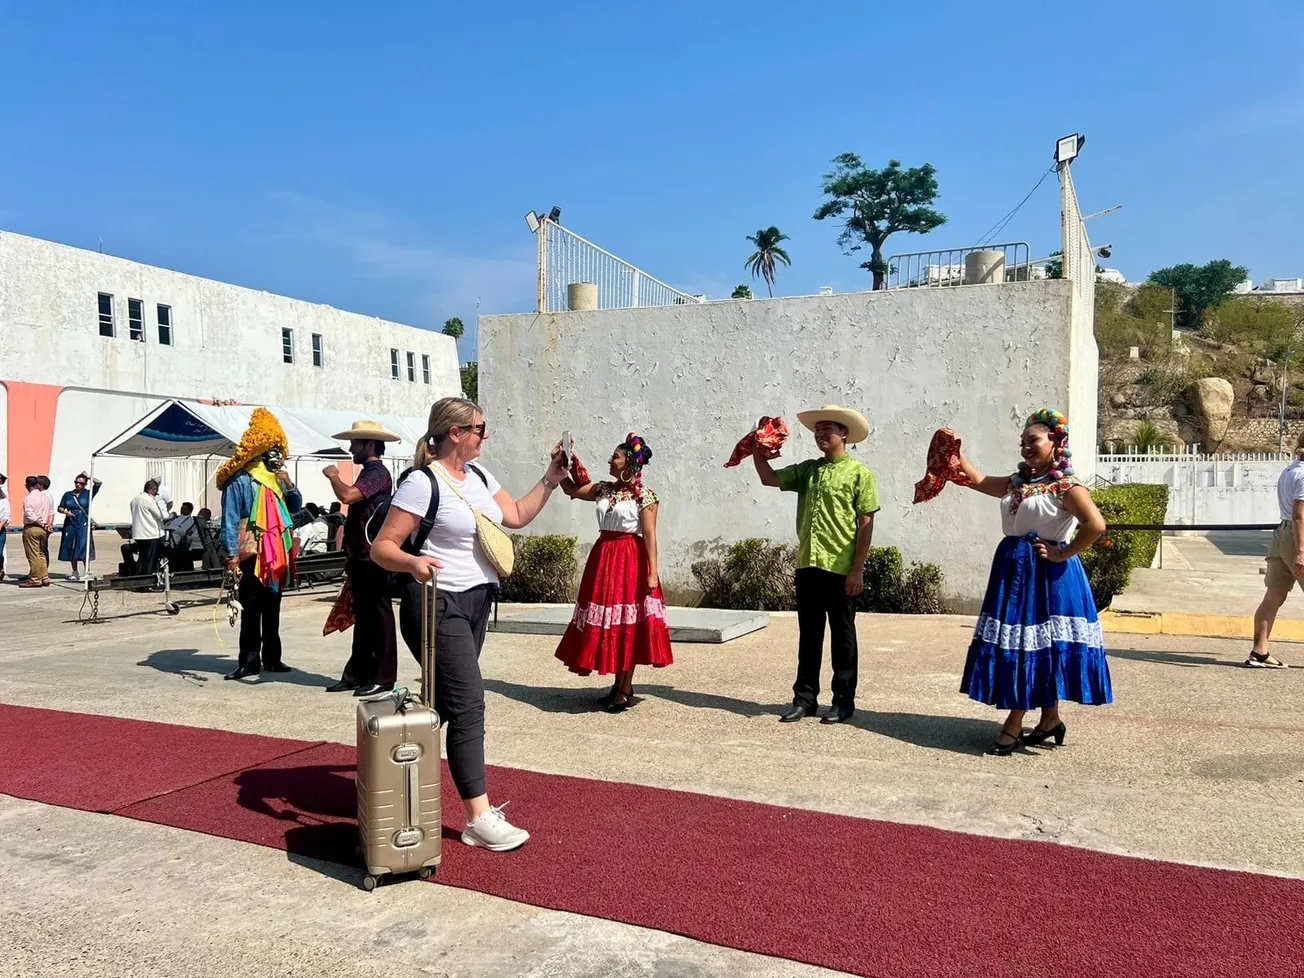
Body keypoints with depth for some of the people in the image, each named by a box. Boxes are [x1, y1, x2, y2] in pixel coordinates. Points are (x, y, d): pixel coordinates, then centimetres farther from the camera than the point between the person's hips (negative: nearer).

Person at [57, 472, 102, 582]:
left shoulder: (88, 494, 4)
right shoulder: (68, 495, 11)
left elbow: (98, 483, -8)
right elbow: (60, 508, 13)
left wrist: (88, 477, 2)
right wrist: (65, 512, -7)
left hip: (83, 524, -3)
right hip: (70, 523, 3)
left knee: (83, 547, -12)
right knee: (71, 548, 6)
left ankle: (87, 571, -6)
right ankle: (75, 573, 14)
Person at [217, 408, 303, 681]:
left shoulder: (276, 477, 12)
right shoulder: (239, 480, -9)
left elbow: (296, 507, 16)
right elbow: (230, 520, -12)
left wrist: (289, 485, -1)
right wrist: (231, 555, -18)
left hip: (277, 554, 7)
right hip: (251, 555, -7)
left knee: (273, 609, 13)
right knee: (251, 610, -4)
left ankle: (271, 658, 21)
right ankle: (249, 661, 2)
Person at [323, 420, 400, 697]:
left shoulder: (378, 473, -13)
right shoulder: (368, 473, 18)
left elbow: (347, 495, -30)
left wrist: (332, 474, -10)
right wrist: (351, 556, 24)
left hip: (373, 559, -10)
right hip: (362, 558, 10)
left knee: (379, 617, -4)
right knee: (362, 617, 13)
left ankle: (383, 677, 1)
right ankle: (357, 674, 20)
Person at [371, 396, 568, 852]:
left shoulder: (478, 475, 10)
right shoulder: (422, 483, -15)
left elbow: (517, 516, 17)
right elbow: (382, 547, -15)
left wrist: (551, 479, 10)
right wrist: (413, 562, -35)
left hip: (477, 601, 9)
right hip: (439, 605, -9)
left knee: (446, 703, 13)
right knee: (468, 705, -10)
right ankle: (479, 819, -5)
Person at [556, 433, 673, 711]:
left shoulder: (644, 495, -8)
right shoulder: (604, 489, 10)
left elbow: (649, 535, -12)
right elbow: (571, 489, 17)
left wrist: (652, 572, -17)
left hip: (630, 561, -7)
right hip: (603, 557, 7)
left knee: (626, 626, -1)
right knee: (607, 624, 10)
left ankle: (626, 691, 9)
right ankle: (618, 685, 22)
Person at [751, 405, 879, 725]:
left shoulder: (859, 473, -5)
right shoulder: (808, 469, 12)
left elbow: (866, 524, -8)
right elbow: (770, 479, 11)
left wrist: (858, 569, -12)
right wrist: (757, 452, -3)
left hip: (841, 569, -5)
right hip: (808, 566, 5)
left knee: (842, 636, 6)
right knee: (809, 635, 12)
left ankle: (843, 702, 17)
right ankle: (805, 698, 21)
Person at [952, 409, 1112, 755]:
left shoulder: (1066, 487, -11)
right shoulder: (1015, 483, 12)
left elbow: (1095, 525, -22)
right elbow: (977, 480, 20)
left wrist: (1062, 554, -17)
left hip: (1046, 574, -8)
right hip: (1013, 571, 8)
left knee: (1038, 645, -2)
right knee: (1013, 644, 10)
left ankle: (1013, 726, 4)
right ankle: (1050, 720, 24)